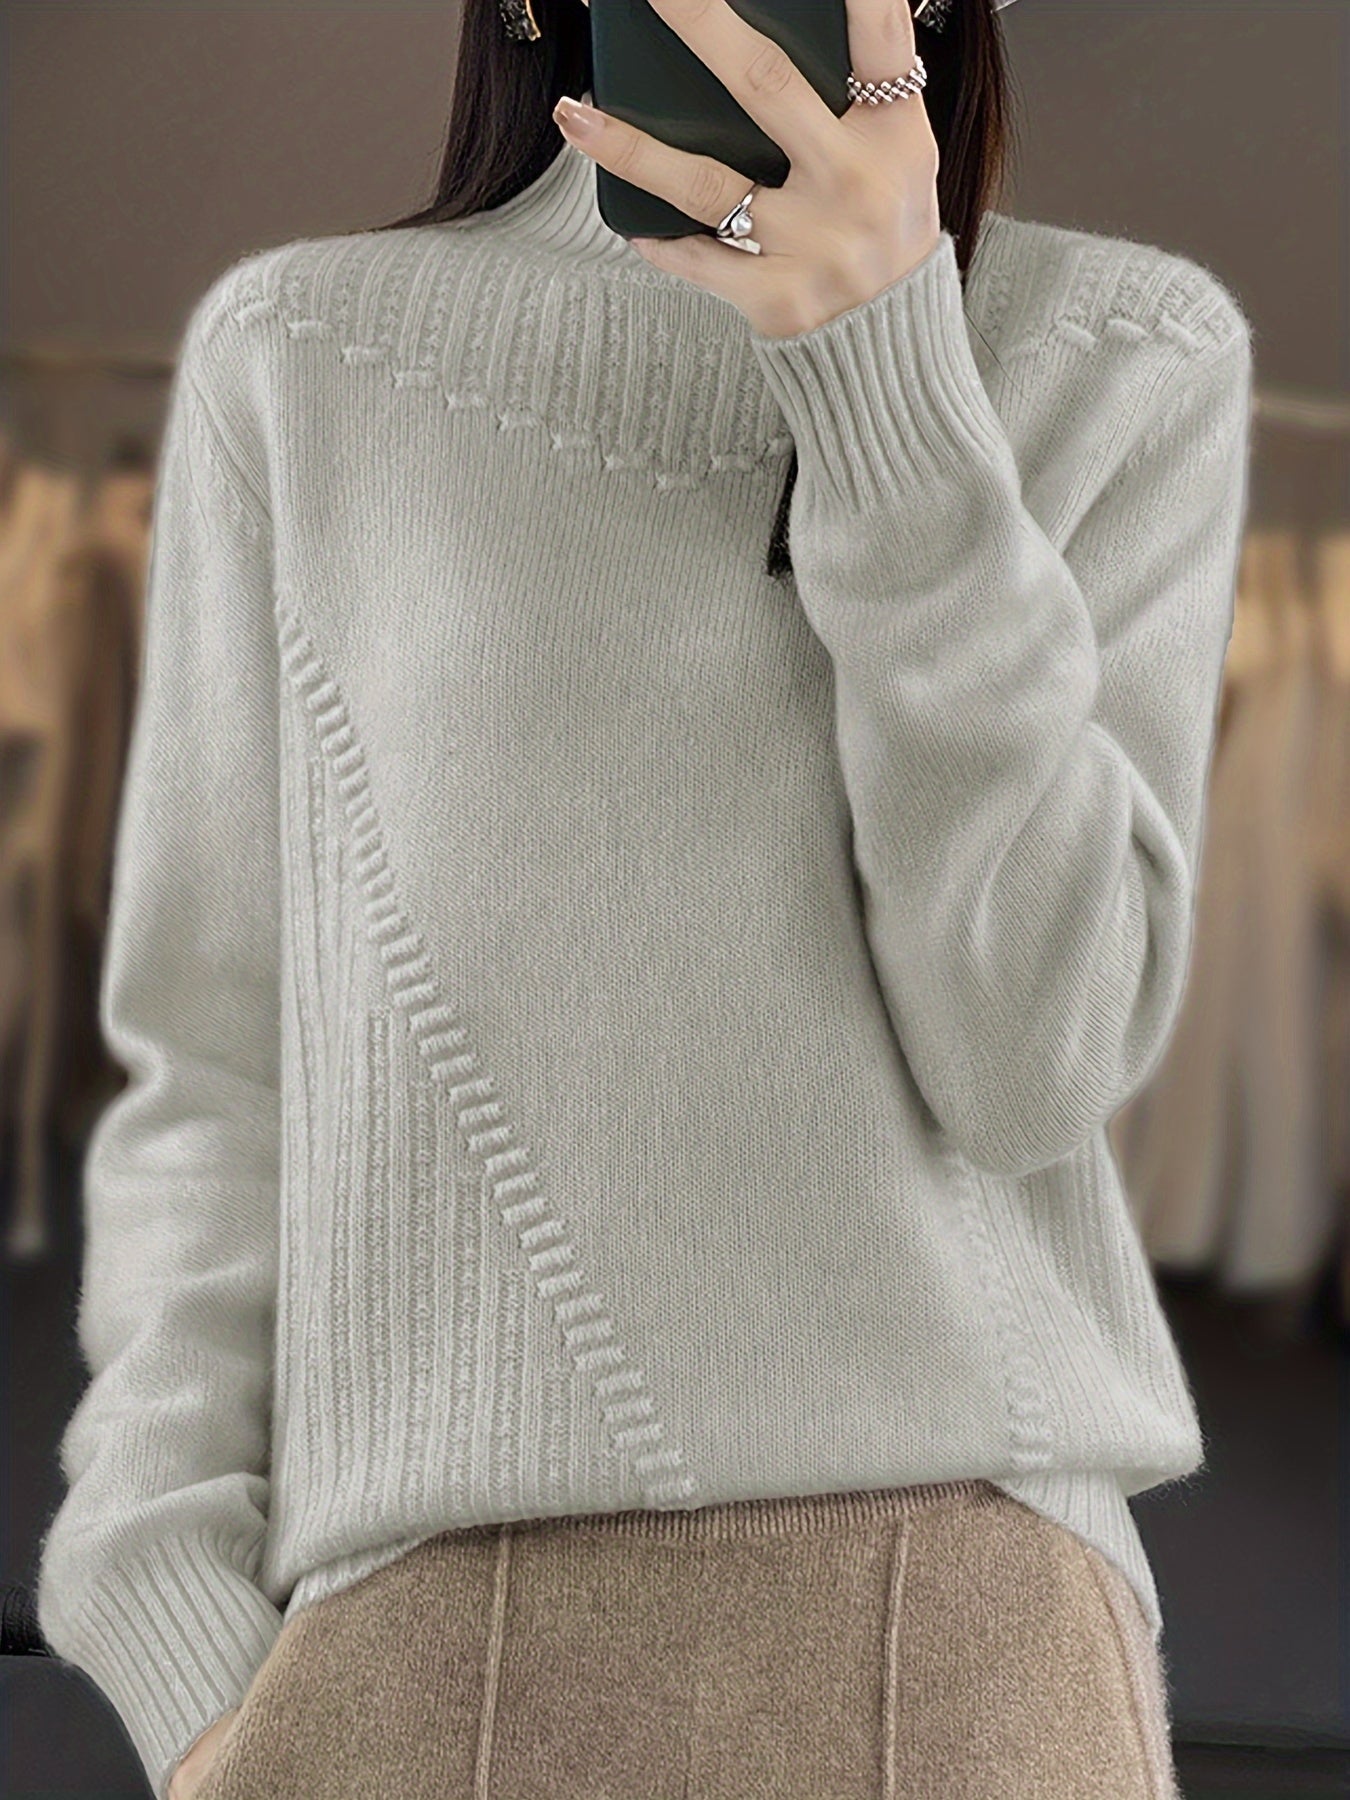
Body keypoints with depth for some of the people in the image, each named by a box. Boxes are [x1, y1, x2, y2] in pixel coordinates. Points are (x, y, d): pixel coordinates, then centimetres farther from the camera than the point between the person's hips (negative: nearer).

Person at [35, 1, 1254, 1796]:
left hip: (958, 1627, 0)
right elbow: (221, 1069, 9)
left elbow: (1032, 1050, -3)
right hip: (434, 1638, 1)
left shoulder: (1136, 364, 8)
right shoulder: (303, 363, 10)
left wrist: (897, 370, -12)